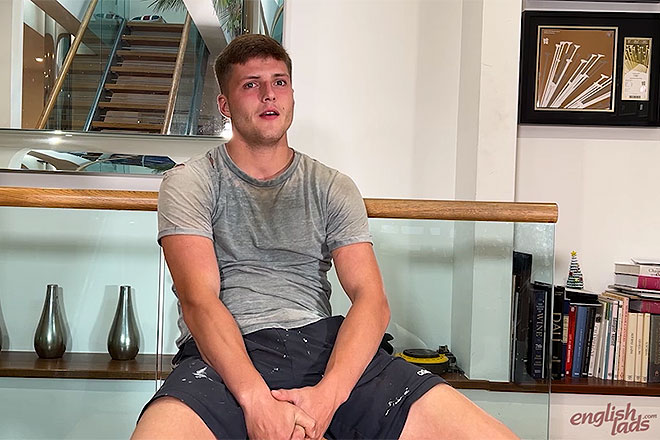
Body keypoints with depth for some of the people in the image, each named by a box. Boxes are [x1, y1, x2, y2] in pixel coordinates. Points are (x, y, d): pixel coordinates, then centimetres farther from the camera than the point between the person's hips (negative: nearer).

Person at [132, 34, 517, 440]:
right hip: (228, 354, -1)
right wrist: (257, 400, -23)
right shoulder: (190, 183, 8)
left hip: (324, 341, 2)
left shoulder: (333, 188, 14)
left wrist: (328, 394, -17)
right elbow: (198, 300, -7)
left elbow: (372, 299, 2)